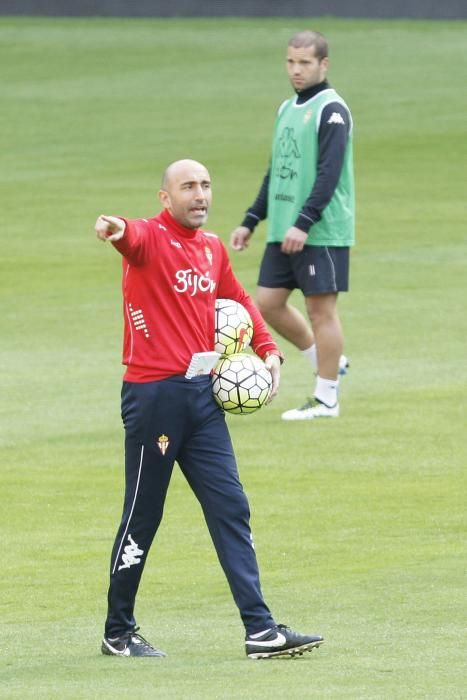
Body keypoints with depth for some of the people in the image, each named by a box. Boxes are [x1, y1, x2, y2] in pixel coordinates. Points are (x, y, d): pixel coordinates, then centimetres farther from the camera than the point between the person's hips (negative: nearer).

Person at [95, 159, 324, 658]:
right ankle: (118, 632, 16)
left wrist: (267, 349, 15)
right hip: (153, 395, -7)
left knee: (231, 509, 3)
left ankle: (261, 630, 2)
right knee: (142, 517, 2)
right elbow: (134, 238, -34)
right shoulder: (150, 238, -9)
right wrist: (116, 230, -58)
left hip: (203, 393, 7)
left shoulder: (212, 248, 13)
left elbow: (238, 301, 29)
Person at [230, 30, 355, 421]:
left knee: (321, 308, -4)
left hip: (322, 231, -8)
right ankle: (329, 361, 24)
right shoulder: (287, 109, 16)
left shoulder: (331, 110, -10)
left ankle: (326, 400, 4)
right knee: (269, 303, 7)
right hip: (283, 232, 8)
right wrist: (251, 222, 19)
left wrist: (304, 223, -26)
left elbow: (329, 173, -19)